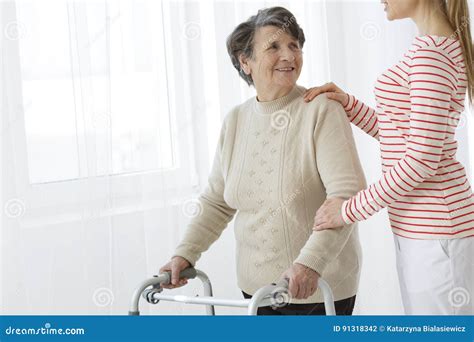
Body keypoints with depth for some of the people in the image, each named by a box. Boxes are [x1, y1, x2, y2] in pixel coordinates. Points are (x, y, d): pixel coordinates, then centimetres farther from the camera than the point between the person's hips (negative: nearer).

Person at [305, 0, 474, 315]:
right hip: (420, 226, 10)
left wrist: (351, 209, -15)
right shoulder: (445, 46, 14)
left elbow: (422, 158, -21)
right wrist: (347, 103, 8)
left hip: (434, 228, -10)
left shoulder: (430, 53, -18)